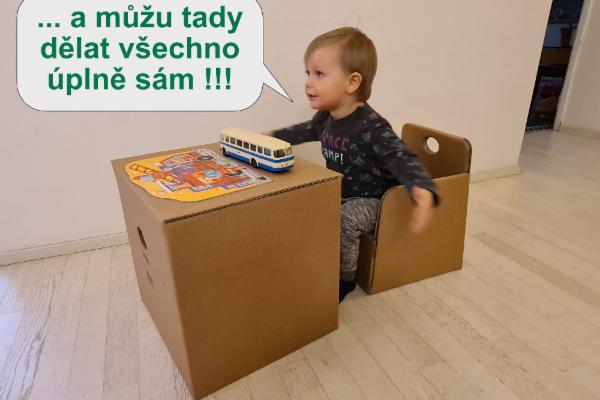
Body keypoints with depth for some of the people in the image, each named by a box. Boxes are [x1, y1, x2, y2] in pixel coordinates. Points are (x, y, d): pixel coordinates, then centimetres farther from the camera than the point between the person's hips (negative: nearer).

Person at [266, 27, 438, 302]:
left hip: (368, 200, -8)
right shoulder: (325, 118, -1)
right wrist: (273, 136, 31)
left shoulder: (372, 128, -28)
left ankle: (344, 279, -5)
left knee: (342, 221, -33)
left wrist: (423, 191, -56)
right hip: (337, 194, 8)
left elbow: (404, 161, -35)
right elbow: (305, 131, 22)